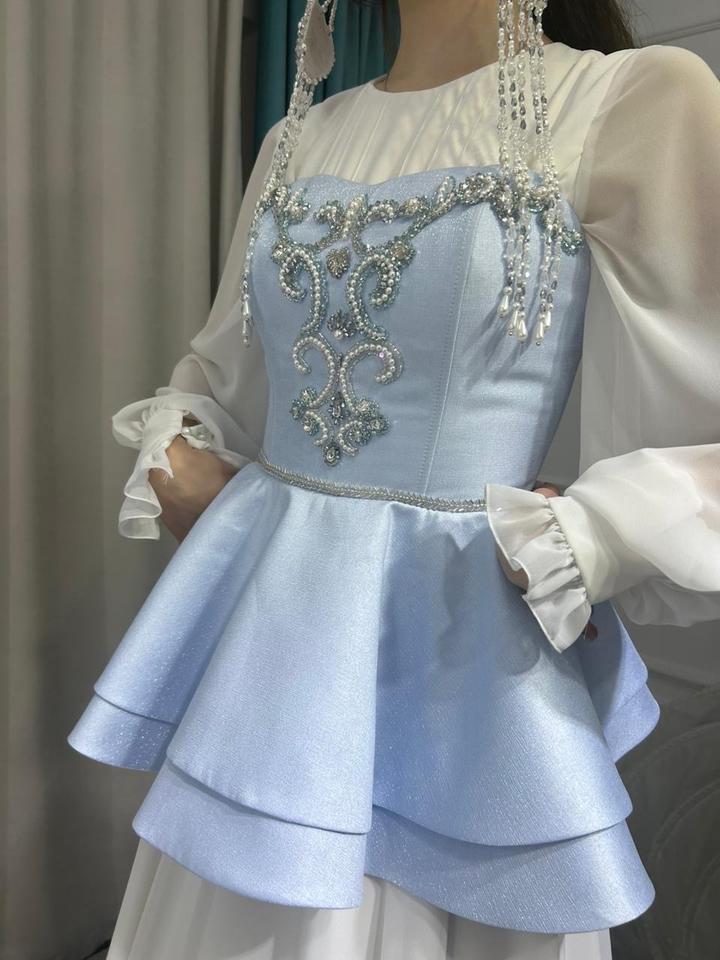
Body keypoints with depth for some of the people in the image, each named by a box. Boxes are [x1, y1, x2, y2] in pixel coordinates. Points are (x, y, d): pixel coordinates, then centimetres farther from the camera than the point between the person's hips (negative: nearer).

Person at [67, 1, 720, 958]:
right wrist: (169, 457, 4)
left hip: (458, 630, -4)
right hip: (265, 611, 5)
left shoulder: (641, 97, -6)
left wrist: (569, 550, -16)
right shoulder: (297, 137, 10)